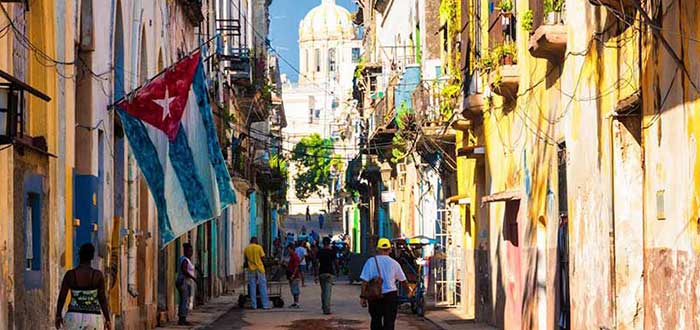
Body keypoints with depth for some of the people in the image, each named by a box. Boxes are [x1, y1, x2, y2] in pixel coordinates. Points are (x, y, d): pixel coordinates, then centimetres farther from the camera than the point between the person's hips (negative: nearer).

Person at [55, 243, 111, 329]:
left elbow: (61, 297, -2)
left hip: (74, 316, 1)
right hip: (93, 318, -1)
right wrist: (108, 320, 1)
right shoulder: (98, 275, -9)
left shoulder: (70, 274, -7)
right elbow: (102, 299, -8)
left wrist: (58, 316, 12)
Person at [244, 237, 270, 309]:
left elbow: (246, 260, 8)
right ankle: (265, 305, 0)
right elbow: (262, 258, -3)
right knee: (263, 287, 2)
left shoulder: (246, 249, 3)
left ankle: (254, 305, 3)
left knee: (252, 287, 5)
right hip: (259, 268, -2)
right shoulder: (259, 247, -4)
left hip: (251, 270, 2)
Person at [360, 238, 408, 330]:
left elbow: (365, 281, -7)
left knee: (376, 322, 13)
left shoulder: (370, 262, -4)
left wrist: (362, 297, 0)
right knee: (389, 322, 2)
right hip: (390, 294, -1)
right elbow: (402, 280, 11)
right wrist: (407, 289, 31)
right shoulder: (394, 263, -1)